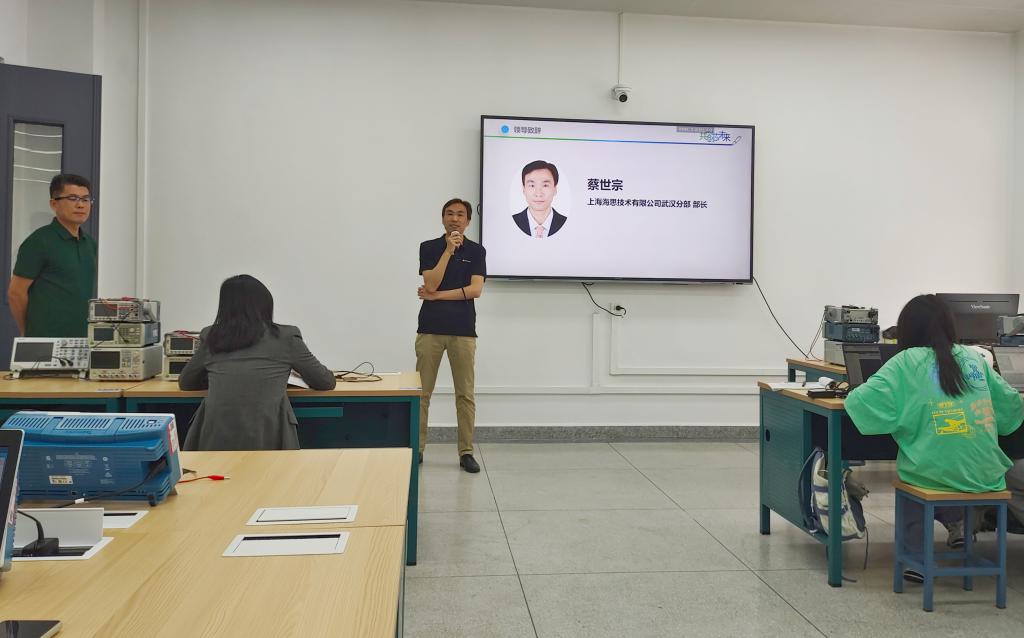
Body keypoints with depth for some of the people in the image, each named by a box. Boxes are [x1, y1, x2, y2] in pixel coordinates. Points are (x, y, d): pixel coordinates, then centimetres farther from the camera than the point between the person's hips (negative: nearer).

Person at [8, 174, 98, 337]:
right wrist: (28, 334, 3)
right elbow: (16, 293, -5)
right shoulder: (39, 242, -6)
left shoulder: (90, 244, 13)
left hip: (84, 338, 6)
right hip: (47, 342, -6)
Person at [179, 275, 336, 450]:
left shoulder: (210, 338, 14)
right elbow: (327, 382, 17)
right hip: (265, 443, -2)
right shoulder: (286, 337, 8)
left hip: (214, 444, 3)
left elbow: (185, 383, 30)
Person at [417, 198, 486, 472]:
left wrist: (437, 295, -9)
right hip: (430, 329, 0)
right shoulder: (428, 247, 3)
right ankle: (417, 448, 14)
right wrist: (448, 250, -15)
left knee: (465, 394, 3)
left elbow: (475, 289, -9)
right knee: (421, 392, 4)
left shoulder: (476, 251, 4)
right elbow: (430, 284, -11)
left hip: (463, 331, 0)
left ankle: (466, 452, 11)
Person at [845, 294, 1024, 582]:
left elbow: (861, 402, -15)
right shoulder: (973, 358, 6)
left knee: (911, 472, 29)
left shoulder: (908, 362, -7)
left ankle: (917, 557, 23)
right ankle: (956, 523, 22)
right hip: (985, 476, 4)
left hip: (935, 474, -4)